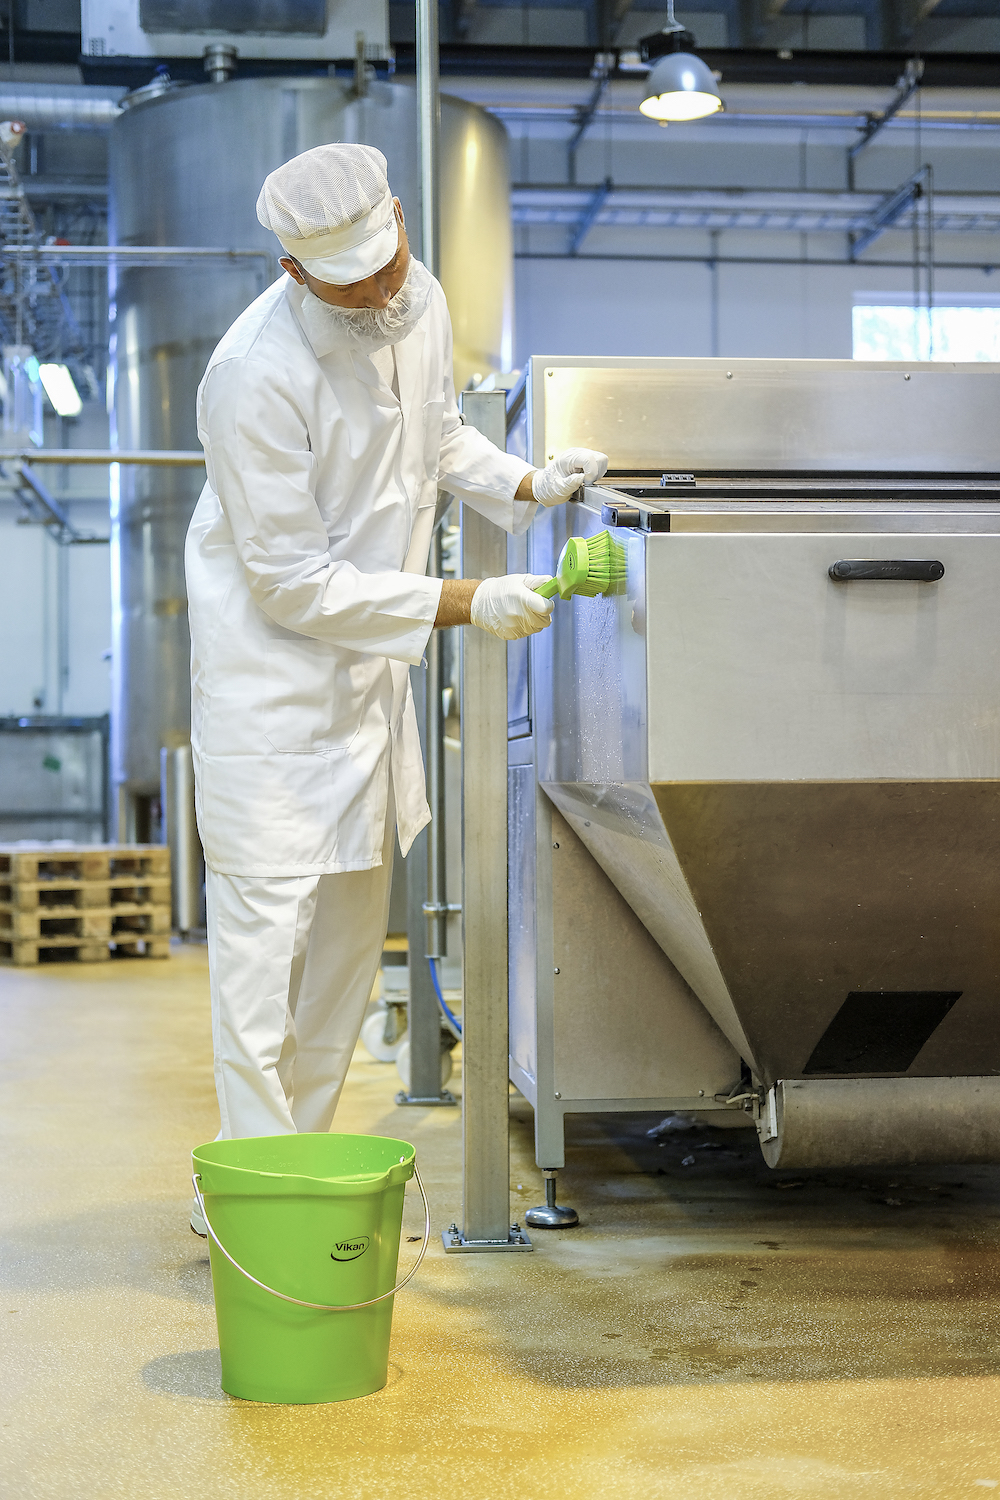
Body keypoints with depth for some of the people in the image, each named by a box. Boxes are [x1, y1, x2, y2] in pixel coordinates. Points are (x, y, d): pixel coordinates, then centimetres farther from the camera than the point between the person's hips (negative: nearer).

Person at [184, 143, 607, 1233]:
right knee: (267, 911, -8)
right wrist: (462, 605, -24)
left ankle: (304, 1151, 28)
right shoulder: (258, 375, -26)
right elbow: (292, 583, -23)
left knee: (351, 917, 14)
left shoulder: (420, 303, -2)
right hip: (272, 663, -8)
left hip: (369, 670, 8)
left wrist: (524, 483, 4)